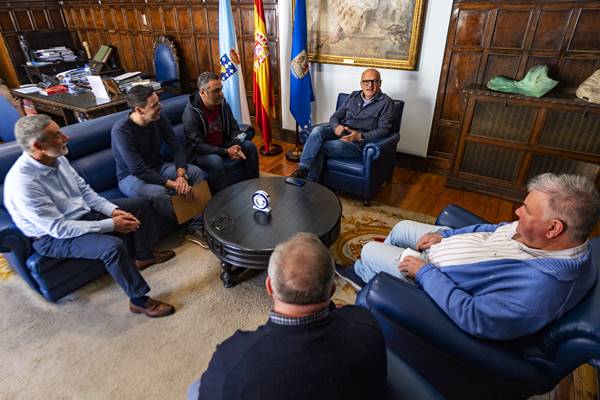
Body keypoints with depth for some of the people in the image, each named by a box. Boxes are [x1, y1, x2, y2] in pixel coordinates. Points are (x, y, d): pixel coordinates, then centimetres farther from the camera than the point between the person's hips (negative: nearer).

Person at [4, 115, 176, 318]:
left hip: (83, 211, 8)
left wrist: (114, 210, -10)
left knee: (140, 204, 6)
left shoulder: (56, 158, -8)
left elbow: (84, 189, 4)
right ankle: (139, 300, -16)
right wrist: (110, 225, -27)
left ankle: (143, 256, 21)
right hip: (53, 236, -8)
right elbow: (59, 228, -28)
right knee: (113, 245, -34)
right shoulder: (22, 184, -31)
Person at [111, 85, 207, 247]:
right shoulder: (121, 130, -26)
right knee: (157, 193, -37)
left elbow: (177, 149, -6)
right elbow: (139, 170, -28)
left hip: (158, 167, 6)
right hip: (132, 176, -6)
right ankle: (192, 222, -10)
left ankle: (196, 229, -17)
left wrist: (181, 175, -24)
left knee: (197, 172, -14)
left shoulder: (160, 118, -10)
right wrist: (172, 184, -29)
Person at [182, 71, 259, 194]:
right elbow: (197, 146, -26)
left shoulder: (222, 103, -4)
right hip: (200, 153, -6)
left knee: (250, 146, -6)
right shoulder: (191, 112, -23)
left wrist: (236, 147, -18)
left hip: (223, 145, 7)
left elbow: (233, 128, 3)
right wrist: (226, 152, -30)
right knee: (215, 161, -36)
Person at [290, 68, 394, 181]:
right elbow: (335, 116, 14)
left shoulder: (386, 102, 1)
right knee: (317, 131, -28)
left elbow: (384, 129, -7)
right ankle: (302, 170, -31)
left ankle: (309, 183, -16)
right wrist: (336, 126, -11)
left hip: (359, 141, -5)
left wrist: (360, 136, -23)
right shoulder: (354, 95, 17)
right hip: (340, 132, 5)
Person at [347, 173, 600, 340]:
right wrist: (444, 233, -2)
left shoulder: (541, 288, -39)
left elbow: (471, 316, -37)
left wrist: (424, 271, -27)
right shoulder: (544, 236, -13)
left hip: (433, 278, -8)